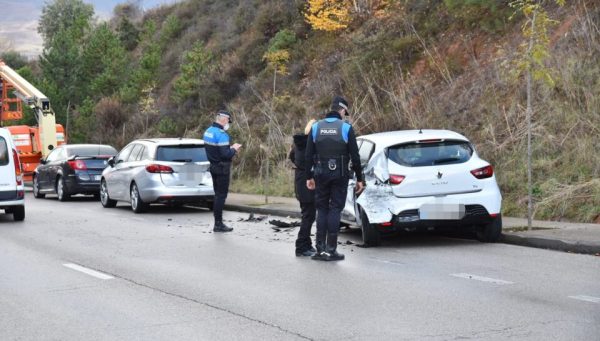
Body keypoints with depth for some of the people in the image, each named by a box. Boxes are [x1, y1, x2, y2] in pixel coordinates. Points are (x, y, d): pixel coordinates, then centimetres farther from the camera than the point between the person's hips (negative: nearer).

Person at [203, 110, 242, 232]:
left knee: (218, 194, 15)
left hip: (214, 166, 9)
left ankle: (218, 223, 19)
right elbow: (226, 154, -25)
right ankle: (218, 224, -2)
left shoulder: (208, 131, 10)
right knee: (221, 195, -4)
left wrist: (230, 148, 11)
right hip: (222, 168, -9)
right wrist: (234, 149, -6)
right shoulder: (221, 134, -20)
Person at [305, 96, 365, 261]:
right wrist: (359, 179, 1)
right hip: (340, 174, -3)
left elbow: (309, 155, 4)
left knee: (322, 209, 10)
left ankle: (320, 249, 8)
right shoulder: (346, 128, -6)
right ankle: (331, 249, 0)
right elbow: (355, 156, -6)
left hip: (321, 174, 3)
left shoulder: (316, 127, 4)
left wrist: (309, 177, 10)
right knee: (335, 209, 2)